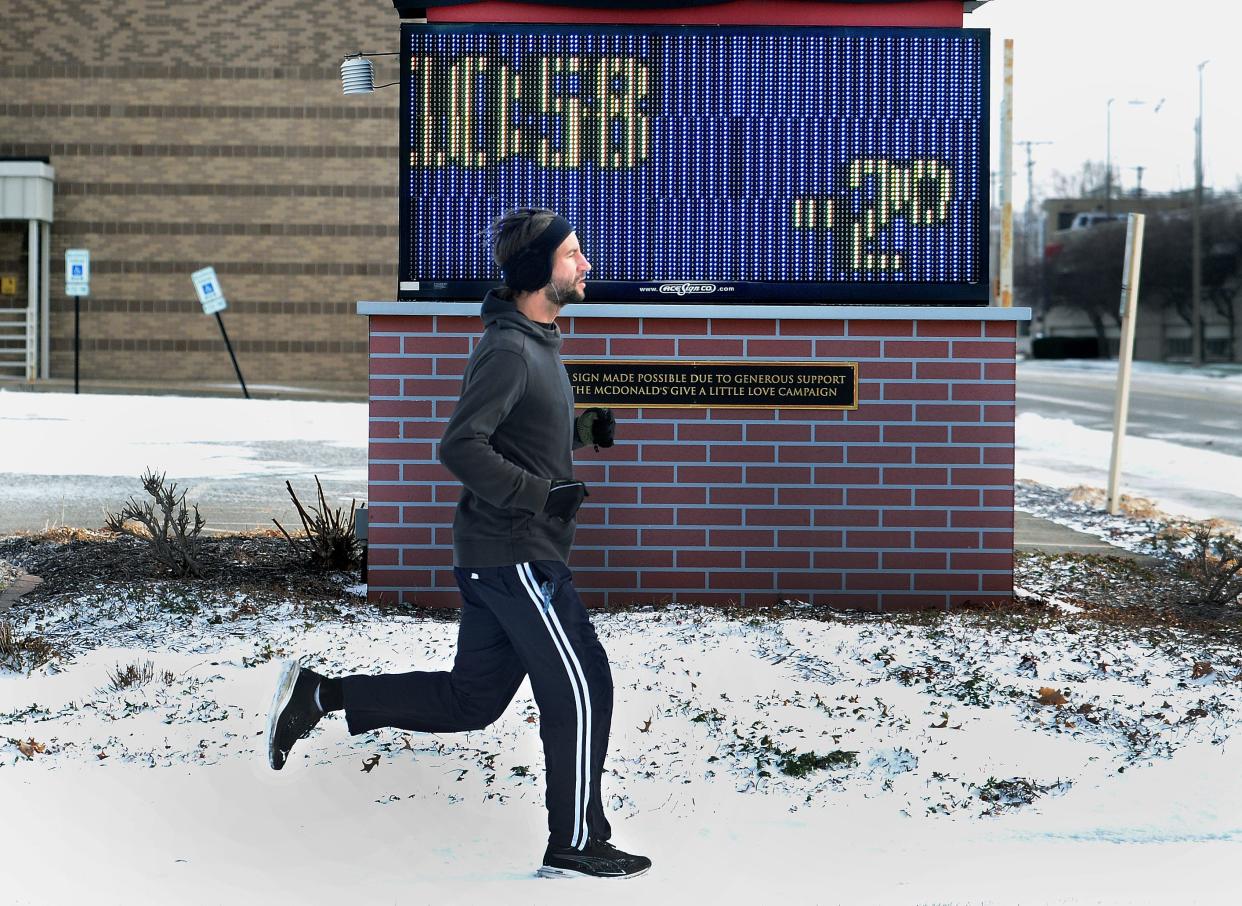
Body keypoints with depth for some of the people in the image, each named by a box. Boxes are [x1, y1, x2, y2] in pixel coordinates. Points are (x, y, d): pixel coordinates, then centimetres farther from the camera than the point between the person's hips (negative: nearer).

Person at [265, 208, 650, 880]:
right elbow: (460, 446, -24)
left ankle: (318, 695, 14)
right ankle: (575, 845, 10)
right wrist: (542, 494, -24)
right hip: (516, 555, -10)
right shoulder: (508, 350, -17)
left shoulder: (535, 343, 14)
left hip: (494, 555, 10)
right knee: (580, 691, -1)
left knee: (469, 699, 14)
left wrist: (587, 428, 10)